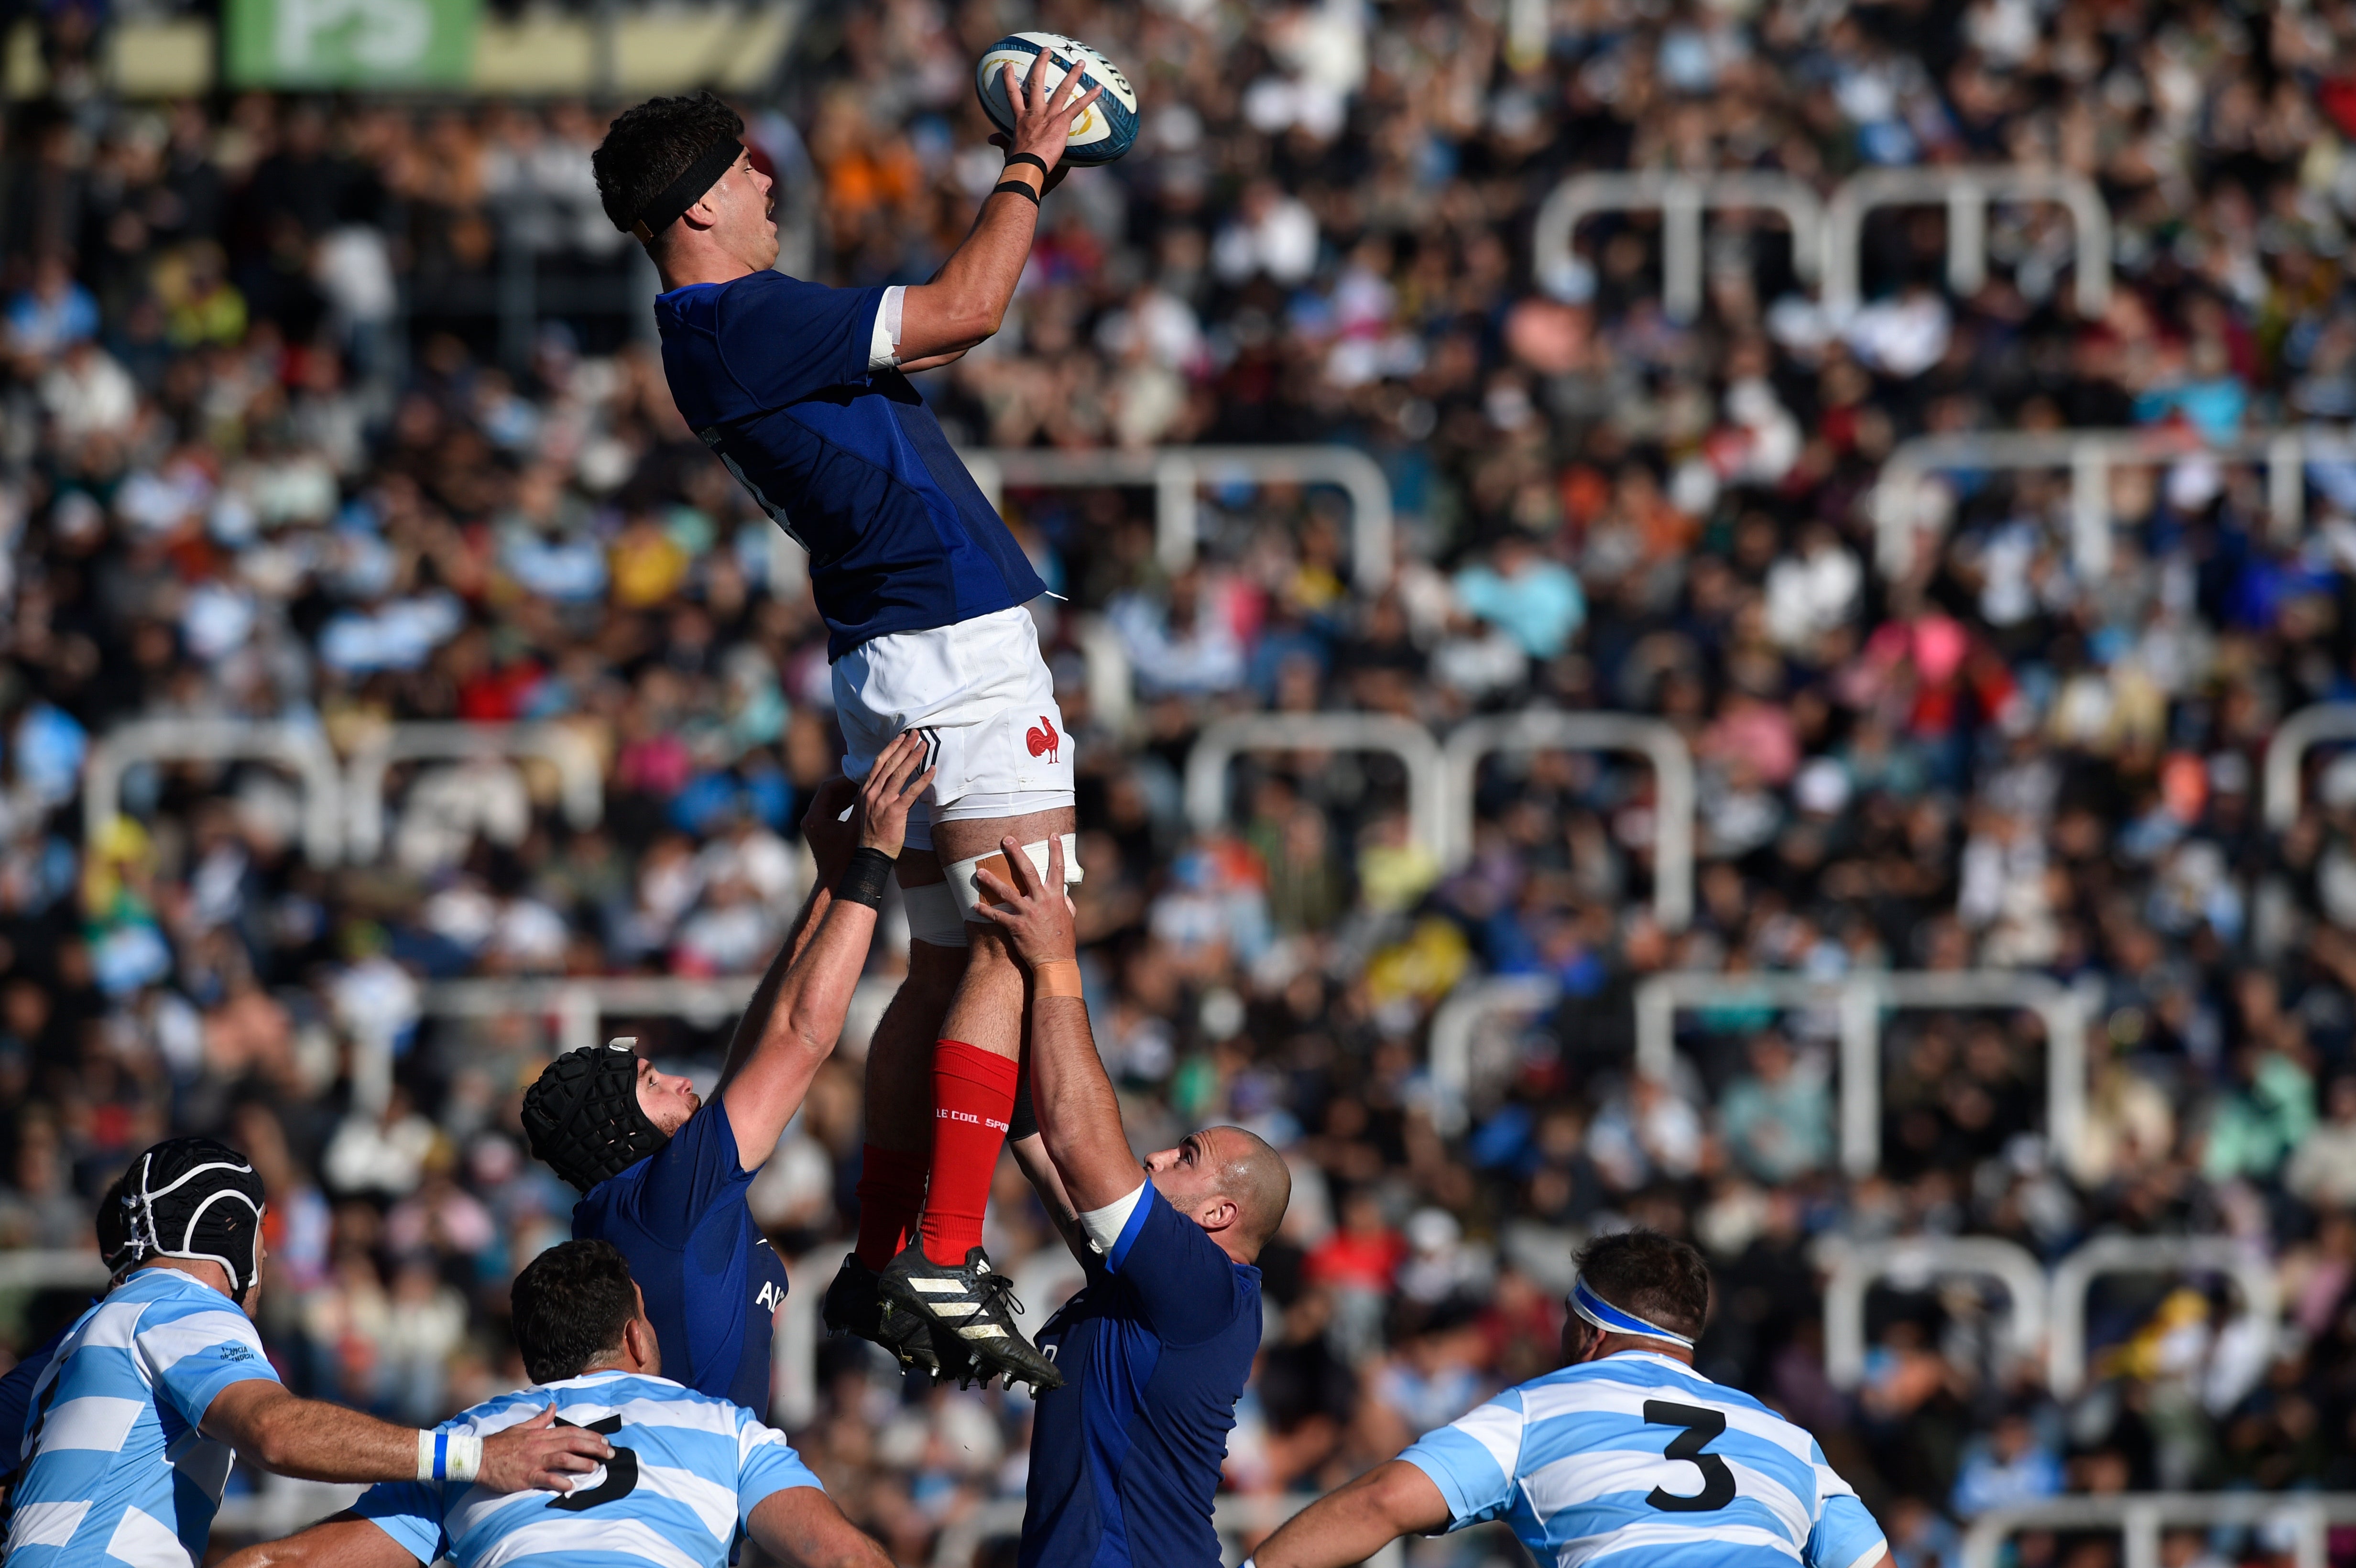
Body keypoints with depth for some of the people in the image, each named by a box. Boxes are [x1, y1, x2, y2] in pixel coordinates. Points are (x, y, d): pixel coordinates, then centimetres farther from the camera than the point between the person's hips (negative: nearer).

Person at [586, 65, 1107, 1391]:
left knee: (947, 964, 13)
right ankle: (947, 1255, -19)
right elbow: (964, 310, -17)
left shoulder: (726, 333, 15)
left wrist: (1028, 180, 29)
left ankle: (881, 1263, 14)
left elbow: (945, 327, 29)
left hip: (895, 668, 10)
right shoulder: (742, 323, -15)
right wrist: (1029, 170, -4)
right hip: (960, 648, -10)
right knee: (1015, 954, -13)